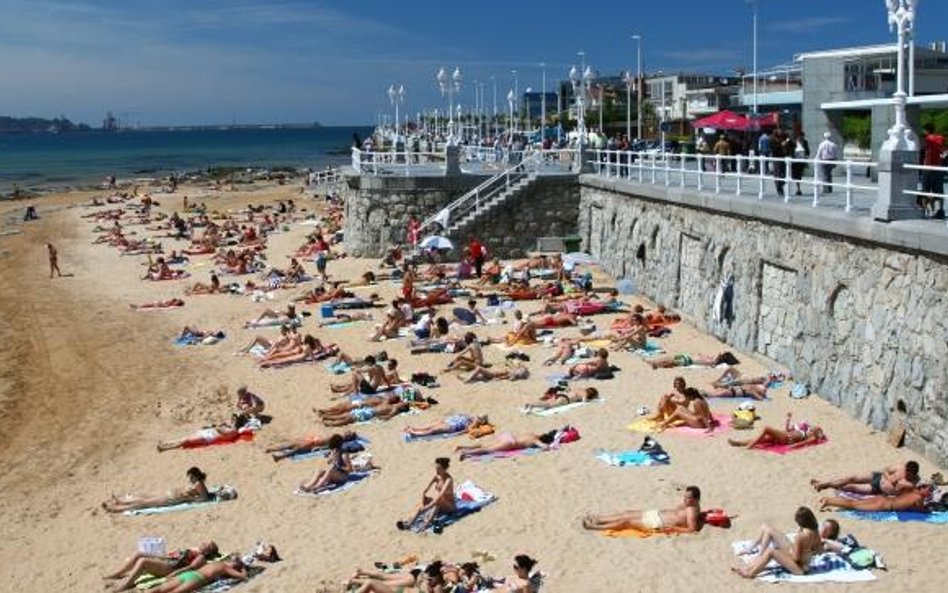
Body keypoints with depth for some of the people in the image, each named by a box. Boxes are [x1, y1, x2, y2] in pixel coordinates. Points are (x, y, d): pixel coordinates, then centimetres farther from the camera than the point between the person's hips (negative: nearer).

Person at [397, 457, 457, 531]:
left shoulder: (449, 480, -21)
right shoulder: (436, 477, -2)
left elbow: (440, 496, -33)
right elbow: (425, 491, -9)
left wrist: (427, 507, -39)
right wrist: (423, 504, -24)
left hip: (450, 507, -6)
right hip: (439, 506, 6)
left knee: (439, 499, -35)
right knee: (425, 499, -19)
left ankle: (427, 523, -50)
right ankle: (409, 523, -35)